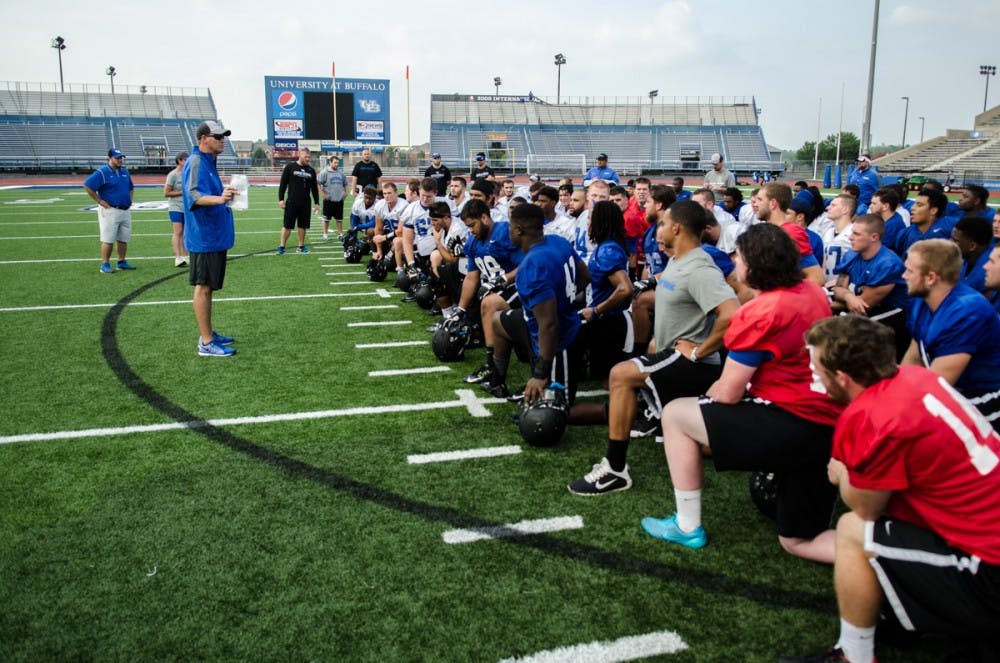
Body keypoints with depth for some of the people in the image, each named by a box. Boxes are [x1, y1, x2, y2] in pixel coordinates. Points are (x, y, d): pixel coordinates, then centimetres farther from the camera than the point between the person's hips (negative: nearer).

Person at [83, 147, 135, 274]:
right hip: (110, 210, -7)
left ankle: (122, 262, 21)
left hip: (125, 211, 7)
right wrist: (99, 201, -14)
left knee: (123, 239, 11)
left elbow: (130, 187, 29)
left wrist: (129, 200, 15)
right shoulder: (102, 173, -9)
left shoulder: (124, 172, 13)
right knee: (108, 239, -5)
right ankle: (105, 265, -1)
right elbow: (87, 186, -14)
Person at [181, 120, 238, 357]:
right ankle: (206, 343, -1)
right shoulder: (195, 163, -16)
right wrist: (219, 199, -48)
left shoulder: (208, 162, 15)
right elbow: (193, 195, -32)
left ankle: (208, 335, 27)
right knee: (203, 287, -5)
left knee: (207, 286, 16)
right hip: (204, 238, -10)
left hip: (215, 236, 10)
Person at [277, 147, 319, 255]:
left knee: (303, 225, 6)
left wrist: (316, 202, 12)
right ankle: (281, 247, 5)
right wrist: (281, 199, -7)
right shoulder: (290, 167, -1)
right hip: (291, 203, -4)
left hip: (305, 204, 4)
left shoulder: (311, 170, 11)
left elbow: (314, 188, 16)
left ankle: (301, 247, 16)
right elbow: (283, 184, -1)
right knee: (287, 225, -2)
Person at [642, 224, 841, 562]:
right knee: (798, 542, 21)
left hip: (790, 425, -9)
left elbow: (728, 393, -11)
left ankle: (687, 527, 11)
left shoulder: (759, 312, -16)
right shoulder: (812, 292, 6)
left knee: (676, 414, 4)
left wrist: (702, 403, 10)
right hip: (828, 427, 9)